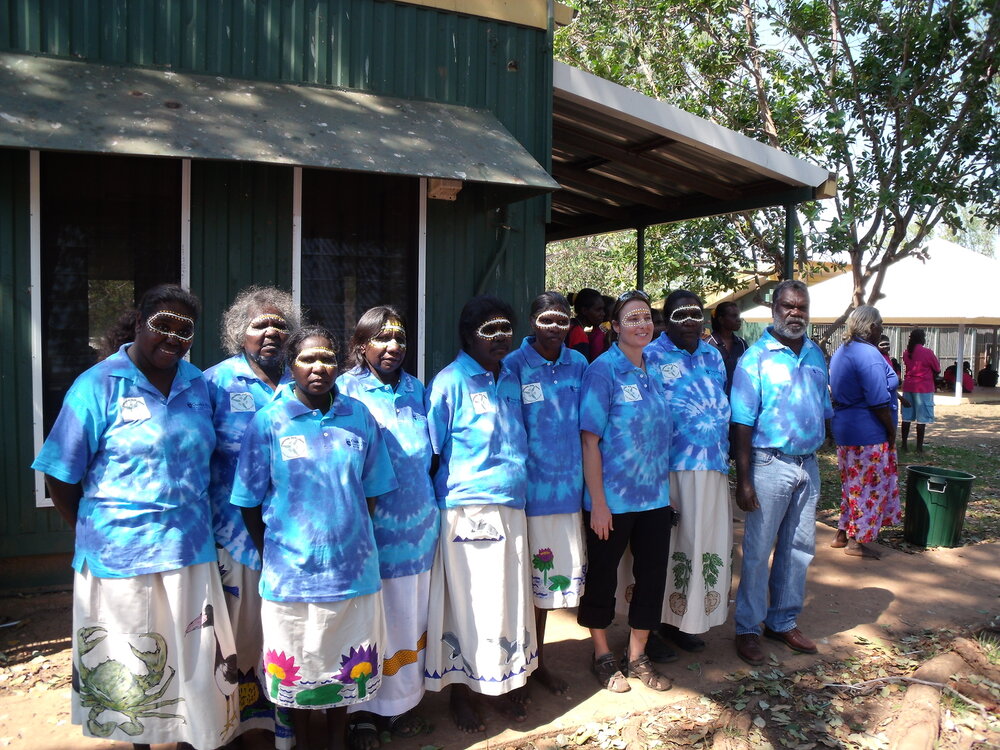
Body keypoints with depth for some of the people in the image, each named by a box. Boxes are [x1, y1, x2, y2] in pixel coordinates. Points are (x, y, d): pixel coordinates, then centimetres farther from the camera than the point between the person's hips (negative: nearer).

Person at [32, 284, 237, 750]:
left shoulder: (198, 384, 3)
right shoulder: (100, 384, -9)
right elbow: (60, 479, -5)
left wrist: (192, 525, 8)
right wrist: (97, 533, 0)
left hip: (190, 553, 4)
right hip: (122, 556, -3)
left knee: (196, 661, 13)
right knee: (129, 670, 14)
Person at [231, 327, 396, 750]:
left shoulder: (359, 417, 0)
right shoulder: (268, 422, -6)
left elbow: (371, 490, 7)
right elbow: (250, 504, -2)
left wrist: (353, 538, 2)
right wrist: (272, 556, -2)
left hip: (352, 568, 2)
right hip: (291, 572, -2)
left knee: (346, 665, 18)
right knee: (298, 667, 16)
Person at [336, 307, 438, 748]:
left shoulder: (415, 389, 9)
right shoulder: (346, 391, -7)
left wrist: (427, 504, 12)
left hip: (418, 525, 5)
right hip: (370, 526, -5)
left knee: (410, 617, 15)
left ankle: (401, 703, 33)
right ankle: (363, 711, 22)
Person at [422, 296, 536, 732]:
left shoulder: (512, 379, 10)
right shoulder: (450, 382, -8)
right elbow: (430, 453, -8)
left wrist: (518, 491, 13)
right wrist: (438, 504, -11)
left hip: (511, 508, 6)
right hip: (466, 511, -6)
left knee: (509, 598, 14)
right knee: (466, 602, 4)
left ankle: (502, 683, 32)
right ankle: (459, 692, 23)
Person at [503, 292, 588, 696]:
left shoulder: (578, 364, 5)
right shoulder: (513, 366, -9)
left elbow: (587, 426, 11)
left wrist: (587, 484, 11)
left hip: (567, 488, 5)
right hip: (527, 490, -4)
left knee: (548, 578, 16)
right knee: (522, 579, 6)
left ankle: (538, 660, 33)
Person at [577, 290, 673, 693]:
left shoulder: (653, 369, 7)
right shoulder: (603, 370, -12)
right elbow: (590, 439, -15)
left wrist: (666, 486, 11)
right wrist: (597, 502, -17)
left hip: (655, 496, 6)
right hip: (613, 497, -6)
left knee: (653, 573, 13)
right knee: (603, 575, 10)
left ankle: (637, 656, 32)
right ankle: (602, 656, 30)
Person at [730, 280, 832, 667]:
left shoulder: (816, 355, 9)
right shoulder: (756, 357, -10)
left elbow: (824, 408, 17)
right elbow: (742, 421, -13)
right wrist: (743, 480, -17)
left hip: (808, 464, 6)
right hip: (770, 464, -6)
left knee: (800, 548, 14)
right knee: (758, 552, 2)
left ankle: (783, 621, 30)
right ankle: (748, 629, 17)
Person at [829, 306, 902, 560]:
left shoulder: (841, 353, 11)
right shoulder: (869, 355, -19)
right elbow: (878, 402, -21)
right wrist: (892, 432, -9)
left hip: (844, 427, 9)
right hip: (868, 433, -9)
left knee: (852, 484, 19)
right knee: (869, 486, 3)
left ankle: (842, 534, 26)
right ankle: (856, 542, 12)